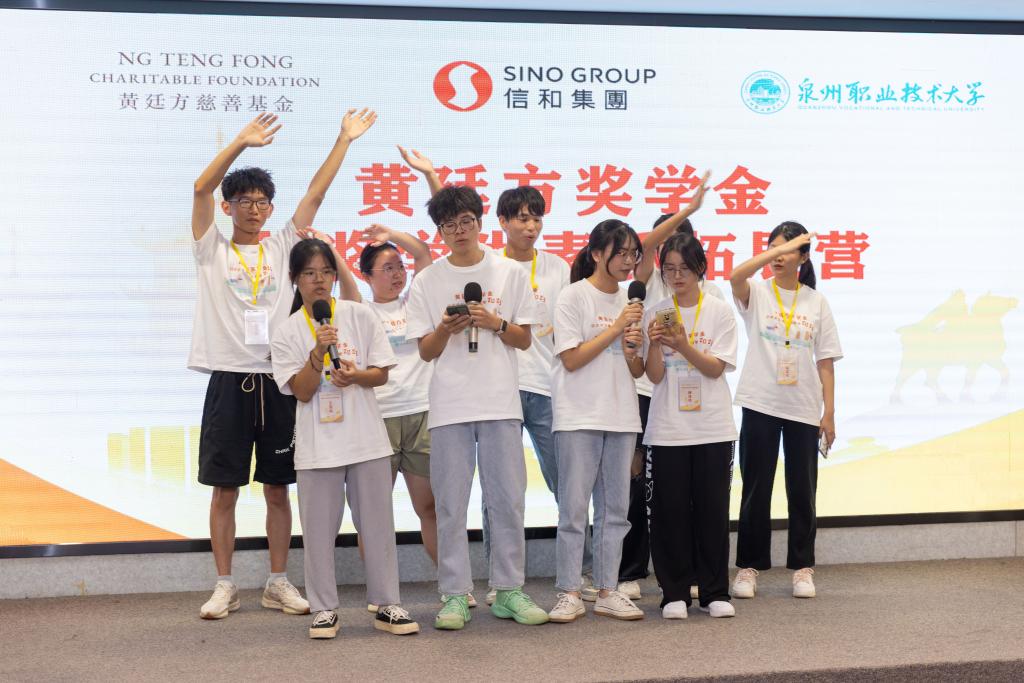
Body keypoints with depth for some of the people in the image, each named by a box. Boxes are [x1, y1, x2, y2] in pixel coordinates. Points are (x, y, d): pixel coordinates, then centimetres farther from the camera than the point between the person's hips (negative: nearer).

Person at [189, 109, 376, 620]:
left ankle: (278, 583, 18)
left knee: (277, 488, 8)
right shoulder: (211, 249, 5)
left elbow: (315, 193, 6)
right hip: (229, 381, -2)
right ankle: (224, 586, 14)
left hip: (277, 381, 2)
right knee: (224, 489, 4)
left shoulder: (283, 247, 10)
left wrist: (343, 141, 2)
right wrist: (241, 142, -18)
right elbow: (201, 189, -9)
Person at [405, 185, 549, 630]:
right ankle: (455, 596, 9)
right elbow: (426, 352, 6)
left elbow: (524, 340, 7)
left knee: (508, 500, 3)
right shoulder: (427, 282, 6)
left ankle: (509, 591, 14)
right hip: (449, 405, 0)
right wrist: (445, 330, -14)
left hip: (501, 403, 0)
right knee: (450, 505, 1)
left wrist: (494, 323, -11)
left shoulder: (509, 273, 7)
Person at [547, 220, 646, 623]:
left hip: (621, 416, 6)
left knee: (615, 508, 7)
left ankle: (607, 591, 14)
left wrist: (632, 352, -8)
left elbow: (637, 371, 14)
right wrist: (616, 328, -12)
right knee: (574, 506, -4)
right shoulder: (574, 296, -4)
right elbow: (571, 359, -11)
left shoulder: (630, 302, 13)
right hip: (579, 416, -6)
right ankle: (569, 593, 3)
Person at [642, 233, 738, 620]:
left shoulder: (720, 312, 2)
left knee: (713, 509, 3)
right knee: (669, 511, 2)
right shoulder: (655, 313, 3)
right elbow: (654, 375, -1)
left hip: (713, 429, 0)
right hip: (666, 429, 0)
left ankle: (715, 592, 14)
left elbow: (716, 368, -5)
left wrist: (683, 344, -20)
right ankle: (674, 593, 12)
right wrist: (655, 343, -20)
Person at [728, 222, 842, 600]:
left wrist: (829, 412, 1)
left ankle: (802, 567, 18)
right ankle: (749, 566, 13)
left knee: (802, 490, 7)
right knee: (756, 489, 4)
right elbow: (736, 276, -25)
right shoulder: (757, 293, 0)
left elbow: (825, 361, 5)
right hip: (760, 405, -1)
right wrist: (780, 248, -23)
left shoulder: (816, 301, 6)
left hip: (804, 409, 2)